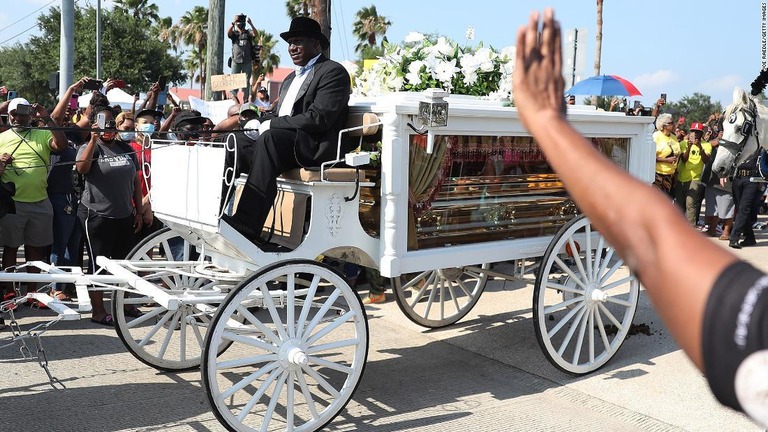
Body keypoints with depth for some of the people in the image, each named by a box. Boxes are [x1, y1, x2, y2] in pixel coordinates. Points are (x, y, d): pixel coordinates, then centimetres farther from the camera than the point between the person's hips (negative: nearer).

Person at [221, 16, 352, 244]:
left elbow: (318, 118, -14)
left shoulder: (334, 72, 0)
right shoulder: (291, 78, 29)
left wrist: (271, 124, -13)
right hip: (281, 144, 9)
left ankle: (248, 228, -42)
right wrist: (261, 121, 2)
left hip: (315, 148, -8)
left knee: (270, 137, -35)